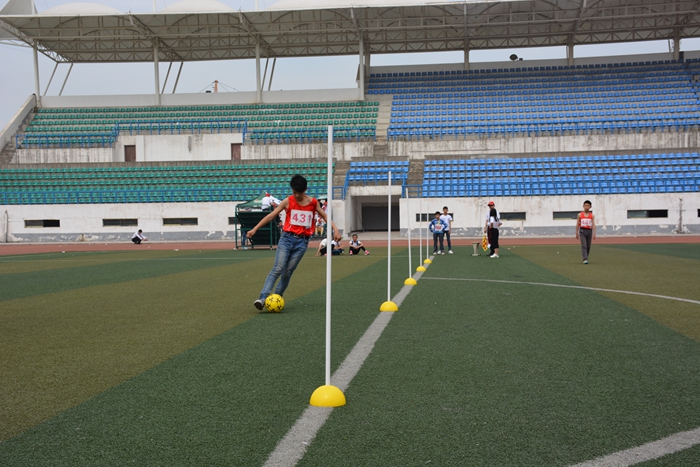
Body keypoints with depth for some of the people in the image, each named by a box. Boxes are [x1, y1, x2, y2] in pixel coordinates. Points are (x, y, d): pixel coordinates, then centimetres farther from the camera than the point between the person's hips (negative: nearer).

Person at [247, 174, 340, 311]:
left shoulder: (313, 202, 5)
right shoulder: (288, 201, 0)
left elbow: (325, 216, 15)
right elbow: (271, 216, 0)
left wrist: (335, 229, 1)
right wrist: (255, 229, -5)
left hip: (302, 241, 1)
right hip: (287, 238, -1)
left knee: (288, 272, -1)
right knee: (278, 268, -14)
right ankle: (262, 298, -19)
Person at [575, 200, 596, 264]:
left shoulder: (592, 215, 5)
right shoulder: (580, 215, 3)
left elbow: (593, 225, -1)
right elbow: (577, 225, 6)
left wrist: (594, 234, -10)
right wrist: (577, 233, 3)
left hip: (589, 231, 2)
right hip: (582, 231, -2)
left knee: (588, 246, 7)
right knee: (584, 246, -11)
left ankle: (586, 258, 23)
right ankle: (585, 259, -17)